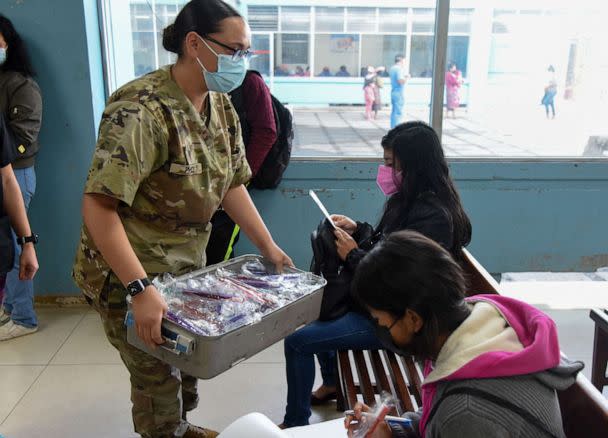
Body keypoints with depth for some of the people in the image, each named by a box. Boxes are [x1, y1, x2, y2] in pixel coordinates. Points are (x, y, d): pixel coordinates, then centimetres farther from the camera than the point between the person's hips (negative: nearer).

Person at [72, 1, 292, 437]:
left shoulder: (221, 106, -2)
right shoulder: (142, 110, -28)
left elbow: (231, 184, 4)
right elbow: (98, 207, -31)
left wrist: (269, 247, 1)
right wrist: (140, 289, -36)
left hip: (187, 263, 8)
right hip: (130, 271, -7)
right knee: (157, 375, 9)